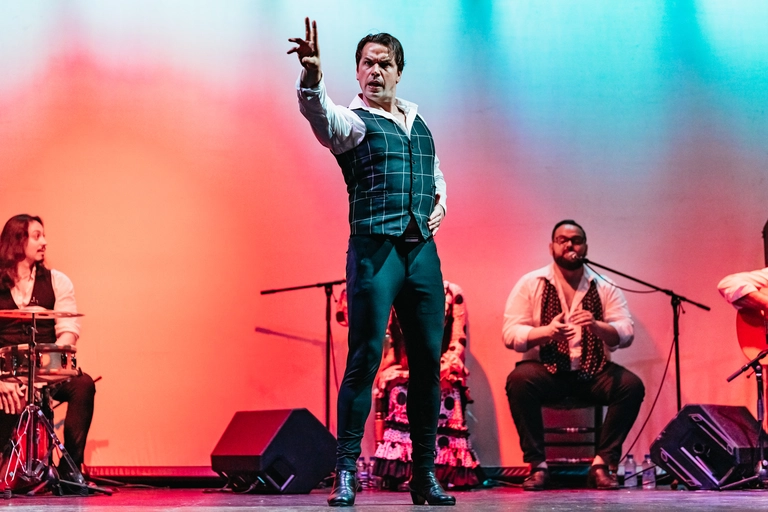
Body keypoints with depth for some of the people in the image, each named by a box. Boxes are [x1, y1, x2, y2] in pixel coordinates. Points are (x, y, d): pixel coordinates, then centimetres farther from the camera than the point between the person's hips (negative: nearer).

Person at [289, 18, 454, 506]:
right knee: (364, 359, -9)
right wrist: (312, 77, -44)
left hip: (424, 250, 6)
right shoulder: (354, 121, 1)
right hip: (375, 250, -5)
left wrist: (440, 204, 13)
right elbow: (319, 114, -23)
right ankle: (346, 473, -5)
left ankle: (425, 474, 12)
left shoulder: (418, 120, 20)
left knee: (429, 360, 5)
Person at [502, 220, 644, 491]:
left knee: (631, 384, -25)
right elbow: (510, 334, -7)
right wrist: (546, 331, -26)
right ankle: (537, 465, -22)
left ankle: (602, 464, -15)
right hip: (546, 371, -2)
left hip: (593, 373, 2)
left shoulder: (605, 288, 5)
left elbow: (626, 333, -6)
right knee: (518, 380, -33)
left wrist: (596, 326, -27)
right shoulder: (530, 284, 1)